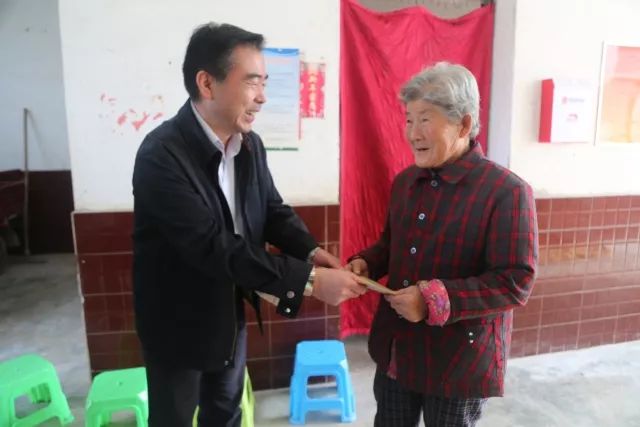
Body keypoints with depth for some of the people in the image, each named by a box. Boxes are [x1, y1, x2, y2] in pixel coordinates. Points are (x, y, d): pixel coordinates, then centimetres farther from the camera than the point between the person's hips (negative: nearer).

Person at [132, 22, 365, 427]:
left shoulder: (249, 143, -5)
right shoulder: (162, 155, -28)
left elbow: (273, 209, 3)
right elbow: (213, 246, -34)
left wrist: (311, 251, -18)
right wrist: (308, 280, -34)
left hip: (231, 312, 6)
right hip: (179, 323, -6)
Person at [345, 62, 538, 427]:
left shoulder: (507, 192, -18)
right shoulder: (405, 181, 3)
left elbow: (517, 282, -20)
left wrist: (437, 299, -30)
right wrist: (366, 264, -5)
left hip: (460, 361, -6)